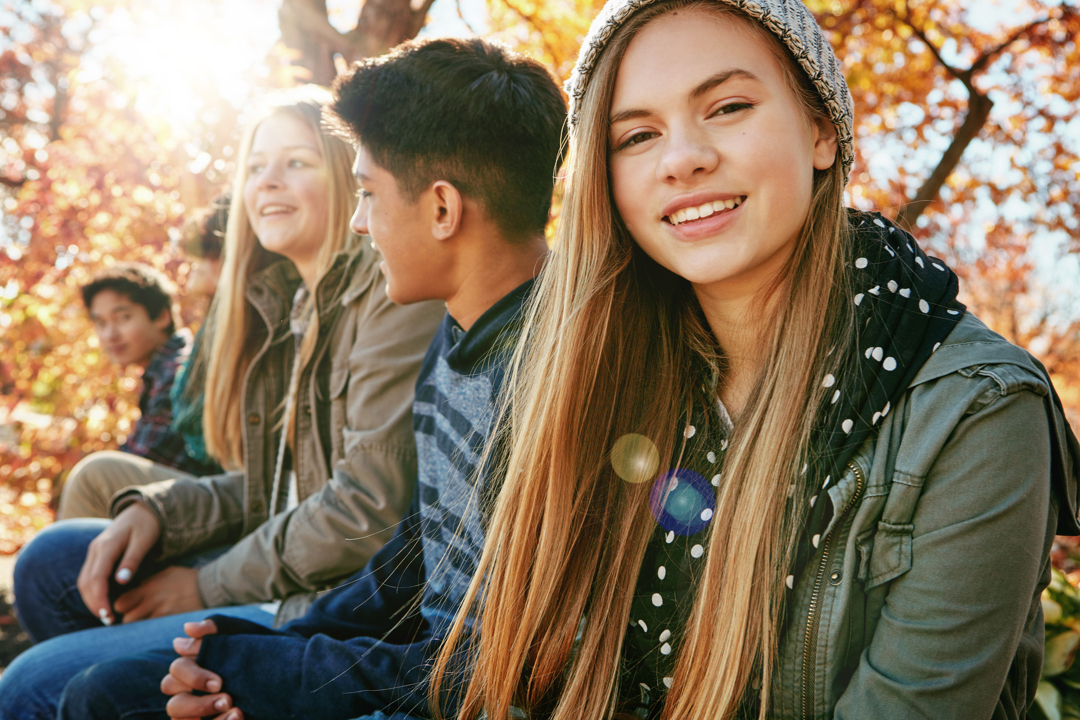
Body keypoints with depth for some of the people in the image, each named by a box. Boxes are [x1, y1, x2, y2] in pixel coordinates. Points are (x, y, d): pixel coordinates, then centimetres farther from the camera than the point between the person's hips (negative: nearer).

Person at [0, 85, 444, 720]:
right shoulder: (288, 300, 15)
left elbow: (372, 506, -19)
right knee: (52, 561, 9)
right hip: (283, 579, 9)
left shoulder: (395, 292, -14)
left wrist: (211, 585, -10)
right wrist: (153, 511, 0)